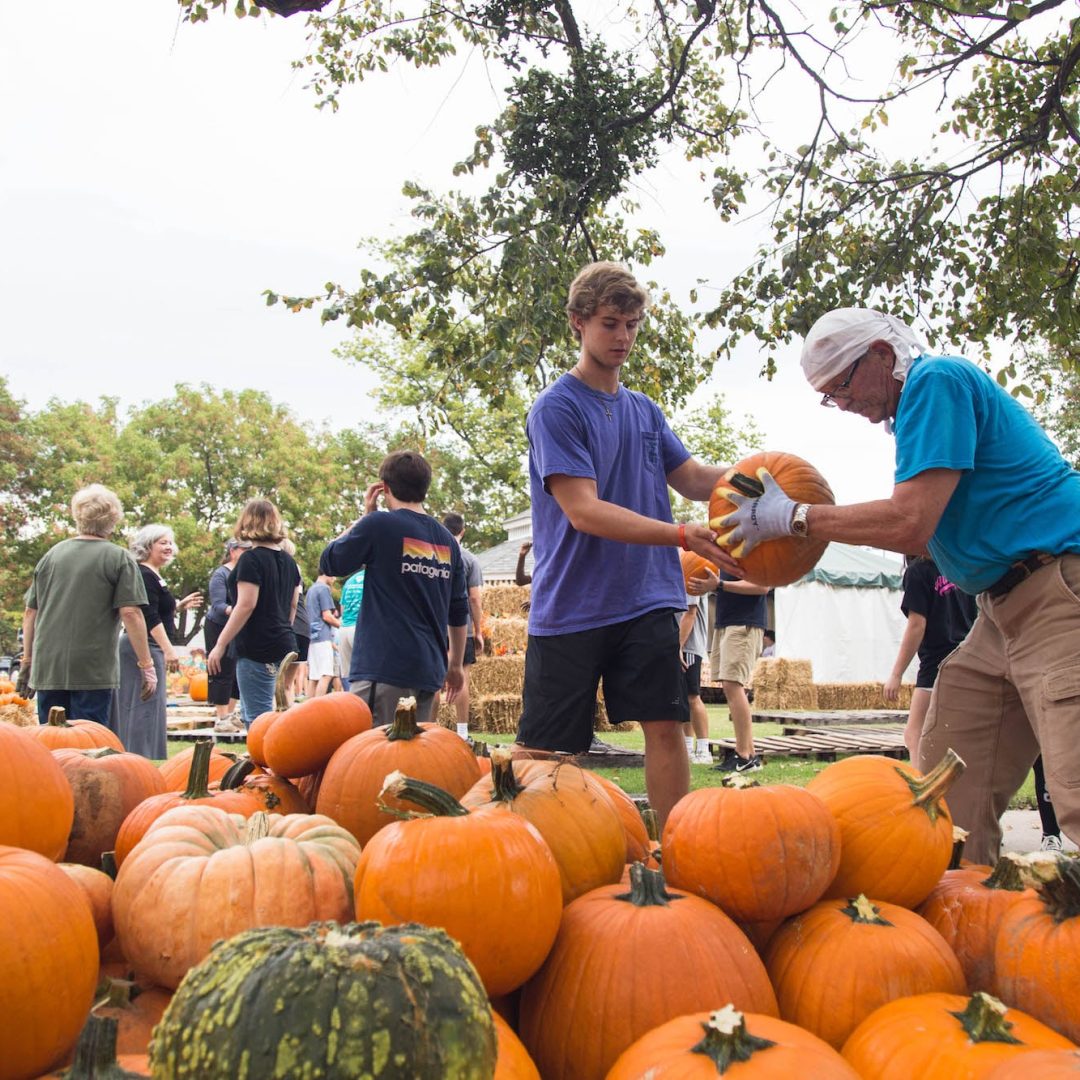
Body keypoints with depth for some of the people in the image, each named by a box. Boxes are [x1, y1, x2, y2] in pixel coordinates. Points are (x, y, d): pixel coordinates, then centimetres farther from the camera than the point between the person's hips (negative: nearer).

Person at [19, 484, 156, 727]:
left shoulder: (52, 555, 9)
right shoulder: (119, 559, -4)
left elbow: (30, 612, 12)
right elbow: (130, 613, -12)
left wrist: (28, 660, 21)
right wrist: (146, 664, -7)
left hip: (47, 669, 4)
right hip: (93, 671, -4)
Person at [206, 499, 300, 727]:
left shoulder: (251, 559, -11)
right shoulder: (288, 561, 12)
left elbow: (246, 605, -17)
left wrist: (220, 645, -14)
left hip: (258, 649, -8)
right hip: (284, 645, 8)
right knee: (249, 713, 19)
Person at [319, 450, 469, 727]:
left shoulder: (378, 525, -7)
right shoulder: (447, 541, 11)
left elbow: (329, 563, 6)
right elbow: (459, 611, 16)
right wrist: (456, 665, 26)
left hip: (383, 666, -6)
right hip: (429, 672, 7)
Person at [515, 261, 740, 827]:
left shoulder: (645, 411, 14)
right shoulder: (556, 408, -7)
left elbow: (692, 478, 14)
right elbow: (584, 510, -17)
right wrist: (683, 535, -27)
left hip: (646, 600, 5)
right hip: (570, 606, -5)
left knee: (665, 724, 1)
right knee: (542, 748, 1)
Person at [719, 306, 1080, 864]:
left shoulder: (937, 379, -10)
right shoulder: (921, 401, 20)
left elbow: (911, 521, -20)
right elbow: (932, 538, 21)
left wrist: (794, 517, -9)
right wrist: (828, 525, 14)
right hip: (1007, 608, 11)